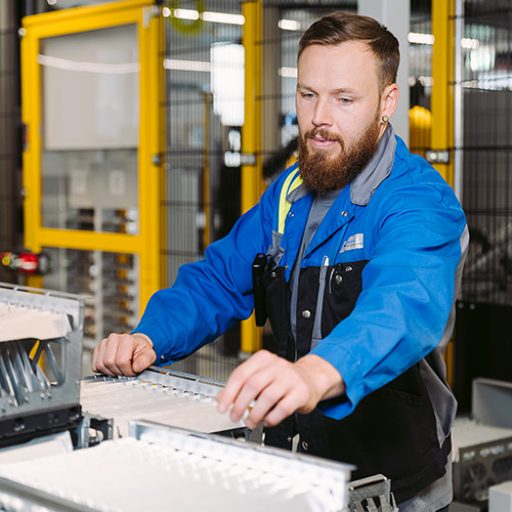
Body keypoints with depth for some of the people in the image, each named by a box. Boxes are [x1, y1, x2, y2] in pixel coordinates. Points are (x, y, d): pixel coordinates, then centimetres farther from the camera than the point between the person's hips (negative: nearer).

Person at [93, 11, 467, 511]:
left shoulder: (421, 202, -16)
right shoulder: (288, 193, 8)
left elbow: (405, 305, -35)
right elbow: (217, 280, 11)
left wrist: (318, 373, -55)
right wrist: (147, 338, -10)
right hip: (288, 469, 6)